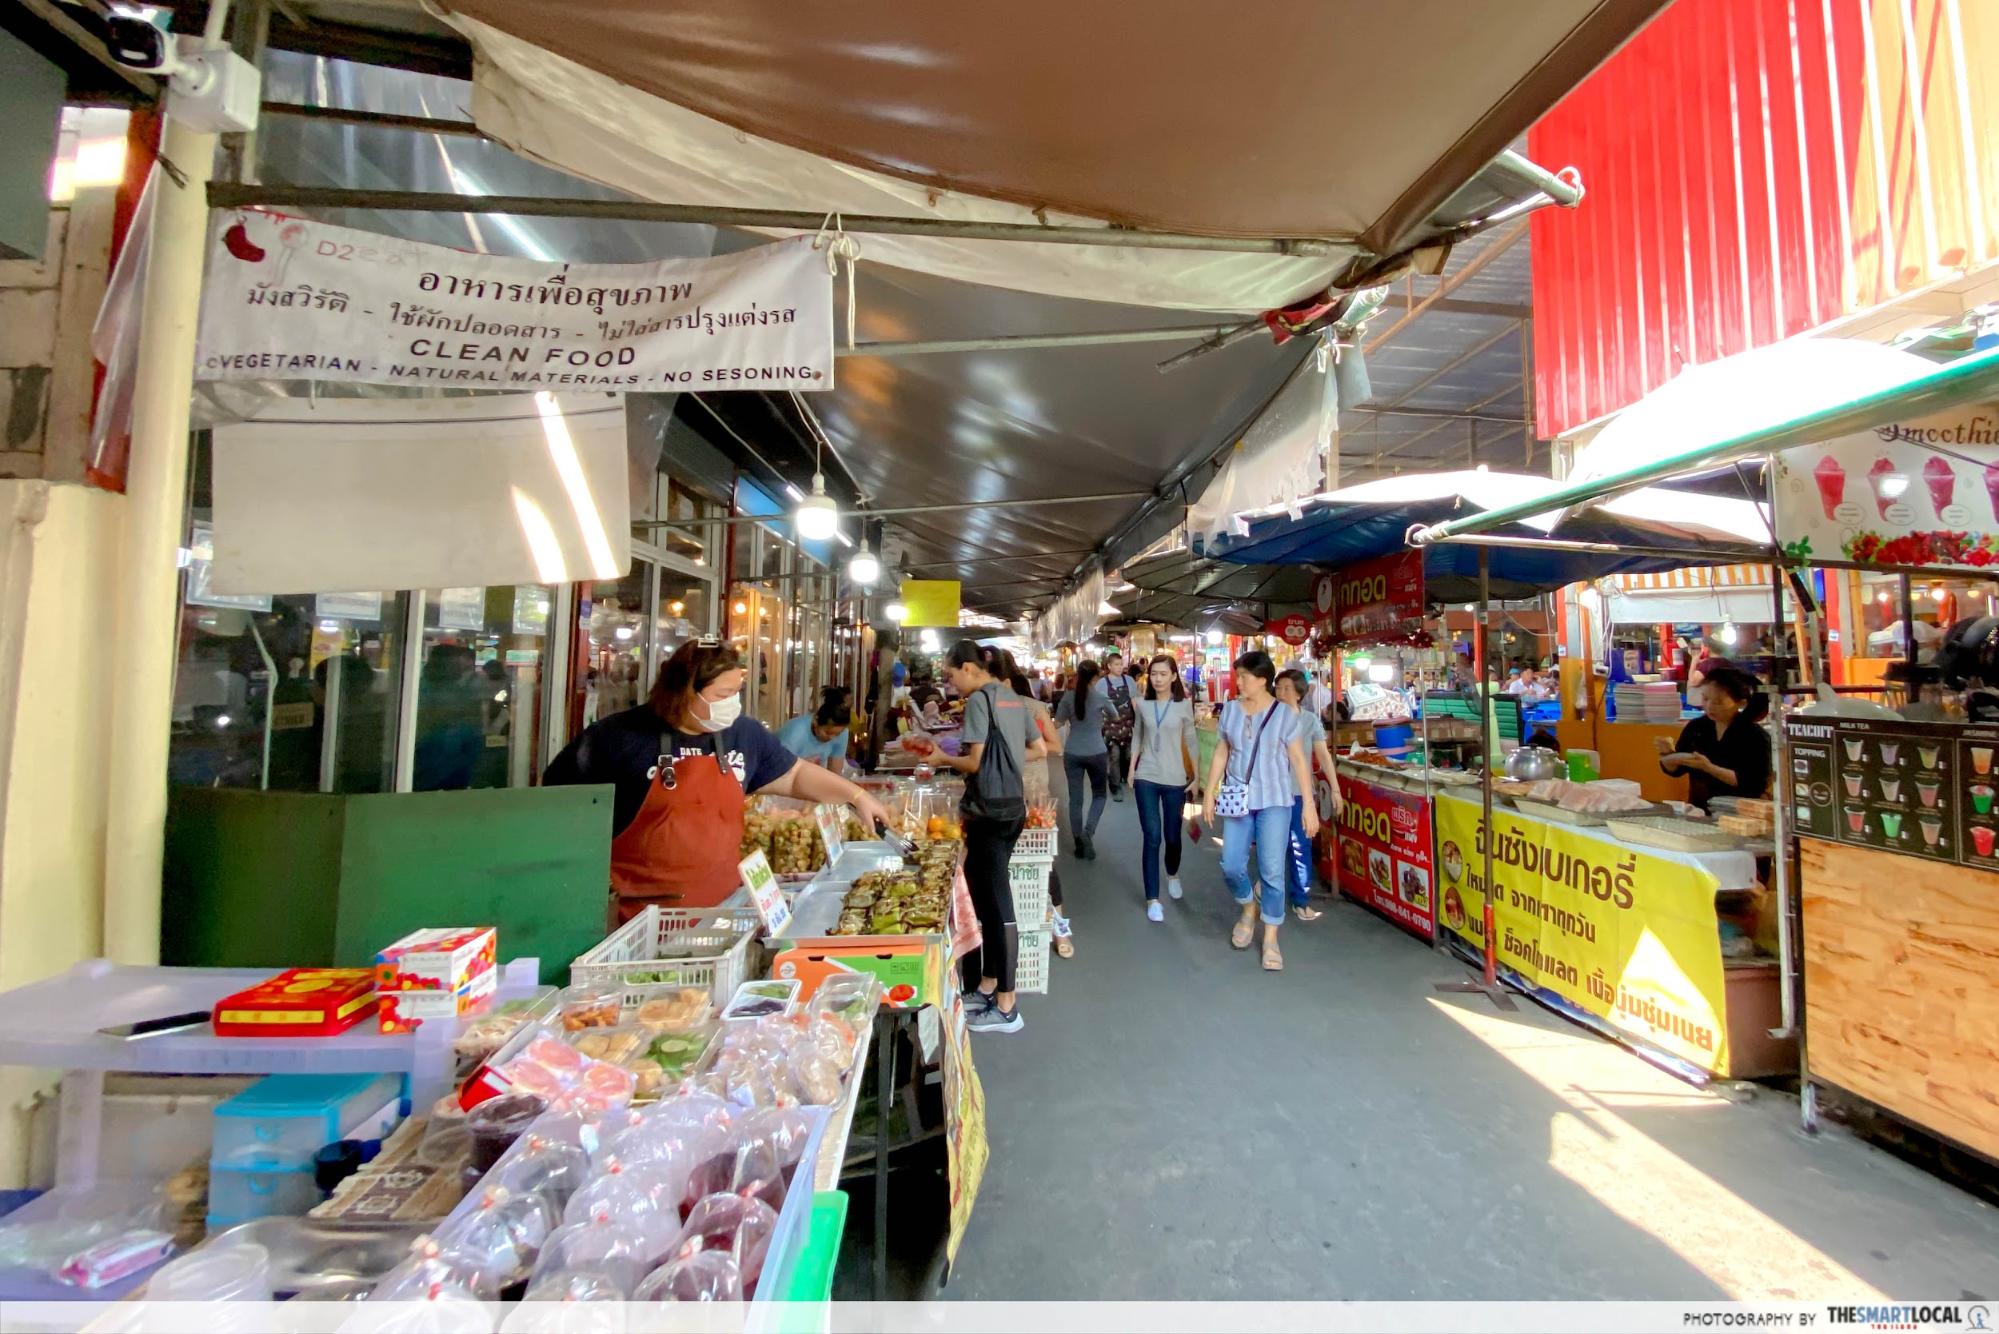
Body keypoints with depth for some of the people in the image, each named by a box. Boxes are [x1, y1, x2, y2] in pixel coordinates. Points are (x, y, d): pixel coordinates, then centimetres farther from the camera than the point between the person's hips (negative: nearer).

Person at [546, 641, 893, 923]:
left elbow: (796, 775, 12)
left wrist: (857, 796, 4)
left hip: (723, 908, 4)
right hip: (642, 916, -4)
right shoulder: (619, 737, -11)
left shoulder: (744, 733, 2)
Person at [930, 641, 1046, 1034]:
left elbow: (974, 763, -15)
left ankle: (1006, 1007, 9)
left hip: (989, 810, -9)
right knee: (987, 898, 17)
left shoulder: (979, 699, -12)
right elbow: (1039, 750, 17)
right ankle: (987, 986, 29)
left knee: (997, 903, -1)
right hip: (1014, 806, 9)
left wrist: (943, 758, 1)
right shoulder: (1012, 699, 13)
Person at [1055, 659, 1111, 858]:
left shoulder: (1068, 697, -3)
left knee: (1075, 798, 8)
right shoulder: (1100, 696, -6)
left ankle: (1079, 844, 11)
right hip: (1097, 753, -1)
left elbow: (1057, 724, 3)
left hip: (1072, 753, 1)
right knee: (1099, 794, 16)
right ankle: (1088, 830, -6)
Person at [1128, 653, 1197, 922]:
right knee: (1152, 838, -3)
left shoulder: (1184, 705, -3)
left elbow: (1191, 740, 2)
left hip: (1175, 780, -1)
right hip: (1146, 779, 1)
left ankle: (1173, 875, 44)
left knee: (1172, 836, 12)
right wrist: (1131, 770, 8)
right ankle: (1152, 899, 6)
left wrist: (1197, 775, 2)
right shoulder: (1143, 704, 2)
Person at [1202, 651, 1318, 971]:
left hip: (1274, 801, -3)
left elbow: (1298, 760, -4)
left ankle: (1270, 939, 15)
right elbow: (1221, 753, 8)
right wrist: (1209, 793, 7)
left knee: (1272, 871, -1)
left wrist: (1309, 804, -7)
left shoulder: (1284, 714, -6)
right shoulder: (1230, 709, 3)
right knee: (1231, 866, 1)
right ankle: (1248, 909, 32)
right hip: (1238, 798, 3)